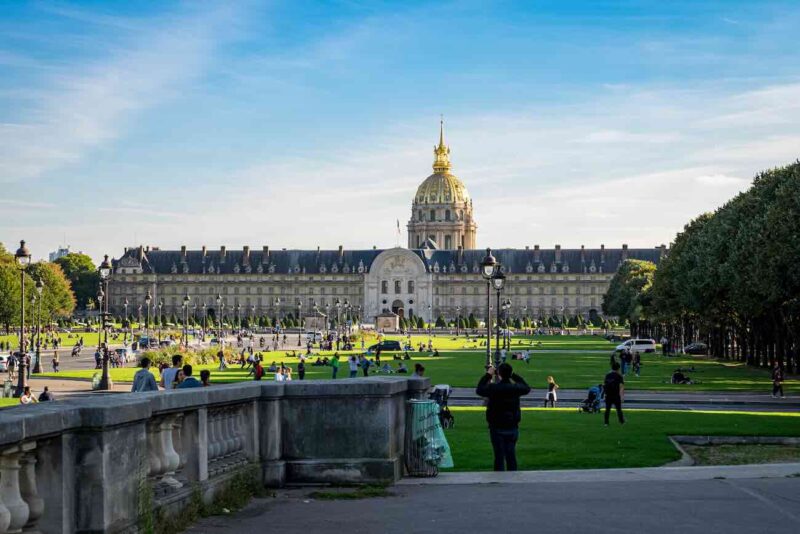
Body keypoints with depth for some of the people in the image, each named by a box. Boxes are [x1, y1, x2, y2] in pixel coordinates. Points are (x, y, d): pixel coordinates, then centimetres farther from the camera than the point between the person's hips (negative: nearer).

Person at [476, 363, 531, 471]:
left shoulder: (493, 388, -16)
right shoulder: (515, 388, -6)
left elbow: (479, 390, 2)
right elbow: (527, 388, 17)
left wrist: (488, 375, 8)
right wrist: (514, 375, 17)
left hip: (497, 428, -3)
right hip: (513, 427, 3)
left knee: (499, 455, 3)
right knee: (511, 455, 11)